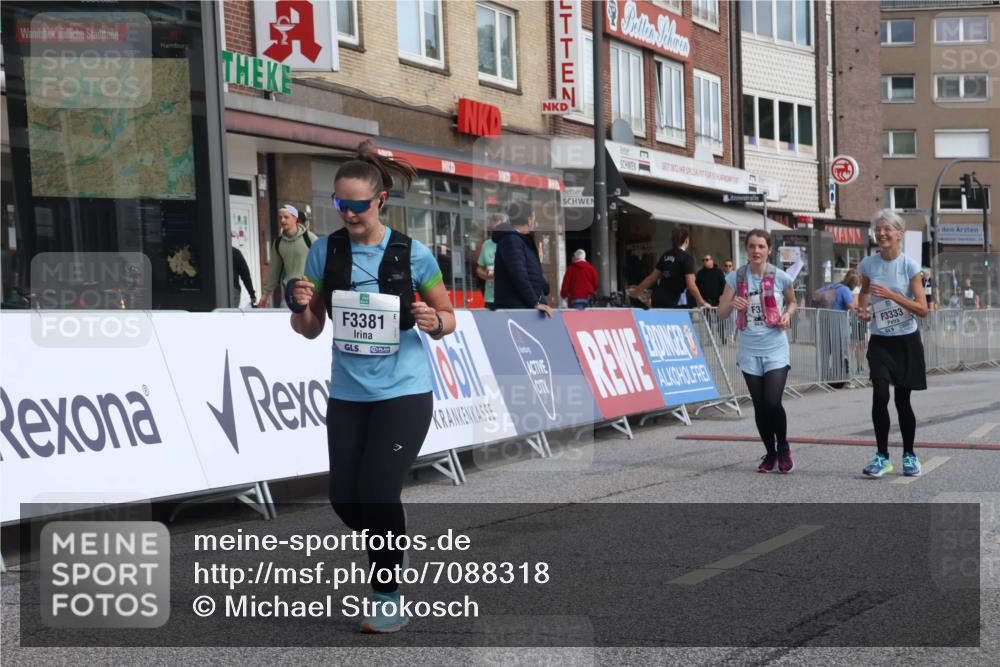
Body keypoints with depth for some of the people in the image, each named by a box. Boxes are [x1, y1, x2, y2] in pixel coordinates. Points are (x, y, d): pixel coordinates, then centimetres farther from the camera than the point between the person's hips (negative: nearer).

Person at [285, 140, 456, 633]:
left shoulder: (411, 254, -8)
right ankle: (390, 554, 36)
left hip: (403, 393, -4)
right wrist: (301, 306, -16)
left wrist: (433, 322, -19)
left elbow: (447, 316, 3)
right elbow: (311, 329, 6)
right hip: (347, 395, 4)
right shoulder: (324, 252, 0)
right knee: (344, 498, 5)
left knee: (378, 494, -10)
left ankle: (390, 598, 10)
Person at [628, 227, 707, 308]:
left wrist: (637, 290, 30)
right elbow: (691, 285, -14)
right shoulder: (687, 258, -7)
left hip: (657, 298, 7)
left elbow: (652, 277, 17)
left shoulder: (666, 256, 12)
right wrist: (701, 302, -5)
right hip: (670, 303, -7)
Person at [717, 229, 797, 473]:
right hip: (749, 350, 2)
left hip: (775, 349, -2)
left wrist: (787, 315, -5)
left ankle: (783, 448, 12)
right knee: (760, 406, 7)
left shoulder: (780, 277, -3)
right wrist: (732, 303, -18)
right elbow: (722, 313, 3)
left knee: (773, 402, -14)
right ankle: (770, 453, 25)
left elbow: (792, 301, 16)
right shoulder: (736, 277, 0)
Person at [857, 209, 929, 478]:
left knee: (902, 400, 5)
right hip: (880, 341, 1)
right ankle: (882, 456, -4)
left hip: (907, 342, -1)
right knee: (880, 395, -16)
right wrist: (863, 310, 0)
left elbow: (923, 309, -12)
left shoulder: (910, 266, -9)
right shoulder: (868, 264, -2)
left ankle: (909, 455, 25)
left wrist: (891, 295, -22)